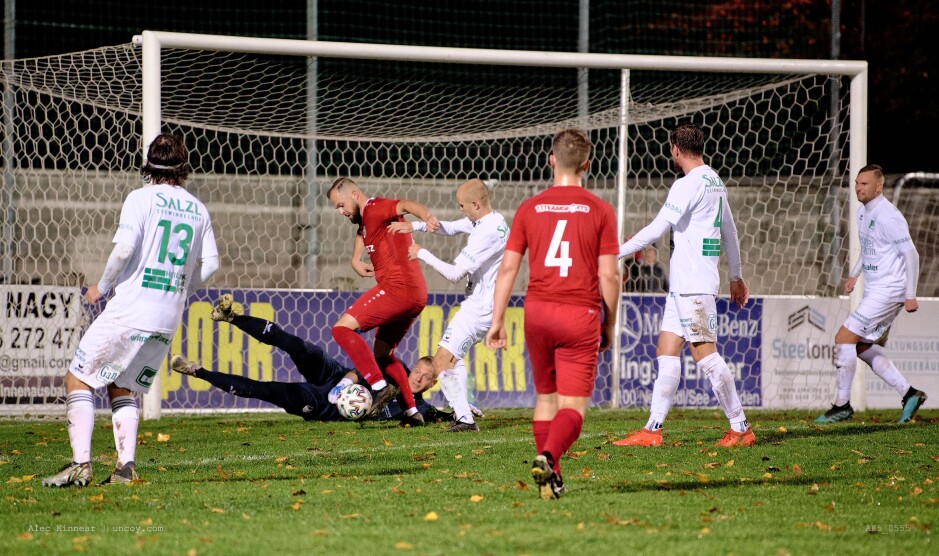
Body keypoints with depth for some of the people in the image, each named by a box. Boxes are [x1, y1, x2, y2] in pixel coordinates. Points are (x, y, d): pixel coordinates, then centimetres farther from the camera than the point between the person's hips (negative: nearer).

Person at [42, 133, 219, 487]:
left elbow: (125, 249, -15)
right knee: (122, 388, 18)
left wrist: (102, 286, -1)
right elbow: (210, 264, 11)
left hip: (130, 310, -6)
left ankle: (80, 464, -12)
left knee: (79, 379, 2)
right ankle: (126, 466, 2)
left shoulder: (142, 198, -4)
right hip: (168, 319, 6)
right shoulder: (198, 210, 12)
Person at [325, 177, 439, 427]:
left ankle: (380, 387, -21)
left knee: (342, 328, -13)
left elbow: (406, 205, -25)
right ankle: (412, 411, 17)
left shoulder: (375, 209, -7)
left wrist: (427, 217, -47)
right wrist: (356, 261, 14)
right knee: (382, 352, 22)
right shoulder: (364, 221, 24)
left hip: (396, 289, -11)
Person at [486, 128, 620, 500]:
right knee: (573, 405, -2)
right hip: (580, 315, -3)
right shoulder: (599, 211, 0)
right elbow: (609, 275, -3)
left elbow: (508, 267, 3)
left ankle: (551, 477, 15)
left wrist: (497, 322, 7)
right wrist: (609, 326, 8)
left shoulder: (529, 208, 5)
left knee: (546, 396, 18)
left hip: (537, 310, 3)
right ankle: (547, 456, -28)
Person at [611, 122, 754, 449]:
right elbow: (729, 233, 24)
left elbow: (657, 228, -17)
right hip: (682, 284, 10)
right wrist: (736, 277, 32)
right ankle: (653, 430, 4)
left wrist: (617, 253, -12)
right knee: (666, 352, 7)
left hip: (693, 285, -10)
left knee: (706, 355, -9)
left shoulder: (689, 184, -13)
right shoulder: (715, 182, 16)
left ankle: (740, 429, -6)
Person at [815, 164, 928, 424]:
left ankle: (842, 405, -2)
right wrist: (854, 275, 19)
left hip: (888, 291, -10)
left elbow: (911, 254, -17)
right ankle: (909, 393, 17)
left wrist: (910, 295, -17)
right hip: (873, 290, 10)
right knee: (865, 348, 12)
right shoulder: (863, 211, 11)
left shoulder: (887, 216, -18)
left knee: (844, 338, -12)